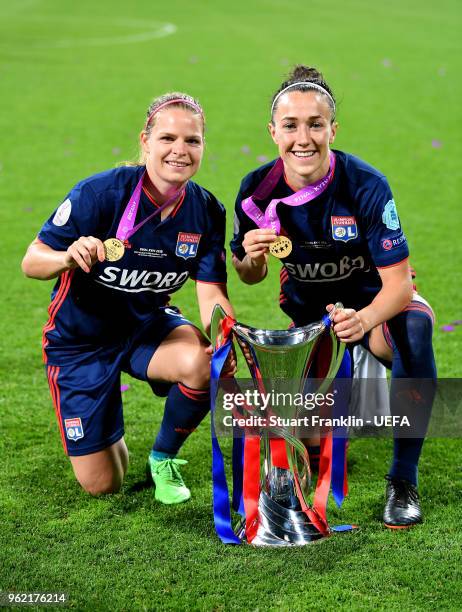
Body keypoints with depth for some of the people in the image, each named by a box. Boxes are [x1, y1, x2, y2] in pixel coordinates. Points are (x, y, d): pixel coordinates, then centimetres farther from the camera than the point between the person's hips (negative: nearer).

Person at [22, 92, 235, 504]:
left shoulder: (207, 211, -14)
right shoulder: (100, 193, -26)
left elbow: (212, 292, -13)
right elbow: (31, 263, -22)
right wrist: (68, 257, -46)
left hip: (148, 325, 3)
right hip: (81, 338, -3)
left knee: (205, 364, -33)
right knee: (102, 486, -2)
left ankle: (164, 457, -1)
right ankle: (107, 436, 38)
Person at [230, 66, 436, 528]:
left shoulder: (366, 185, -26)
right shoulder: (256, 191, -17)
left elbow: (399, 282, -27)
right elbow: (250, 277, -2)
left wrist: (364, 319, -48)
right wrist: (251, 257, -27)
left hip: (370, 300, -3)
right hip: (305, 308, 3)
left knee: (415, 326, -38)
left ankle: (403, 483, -24)